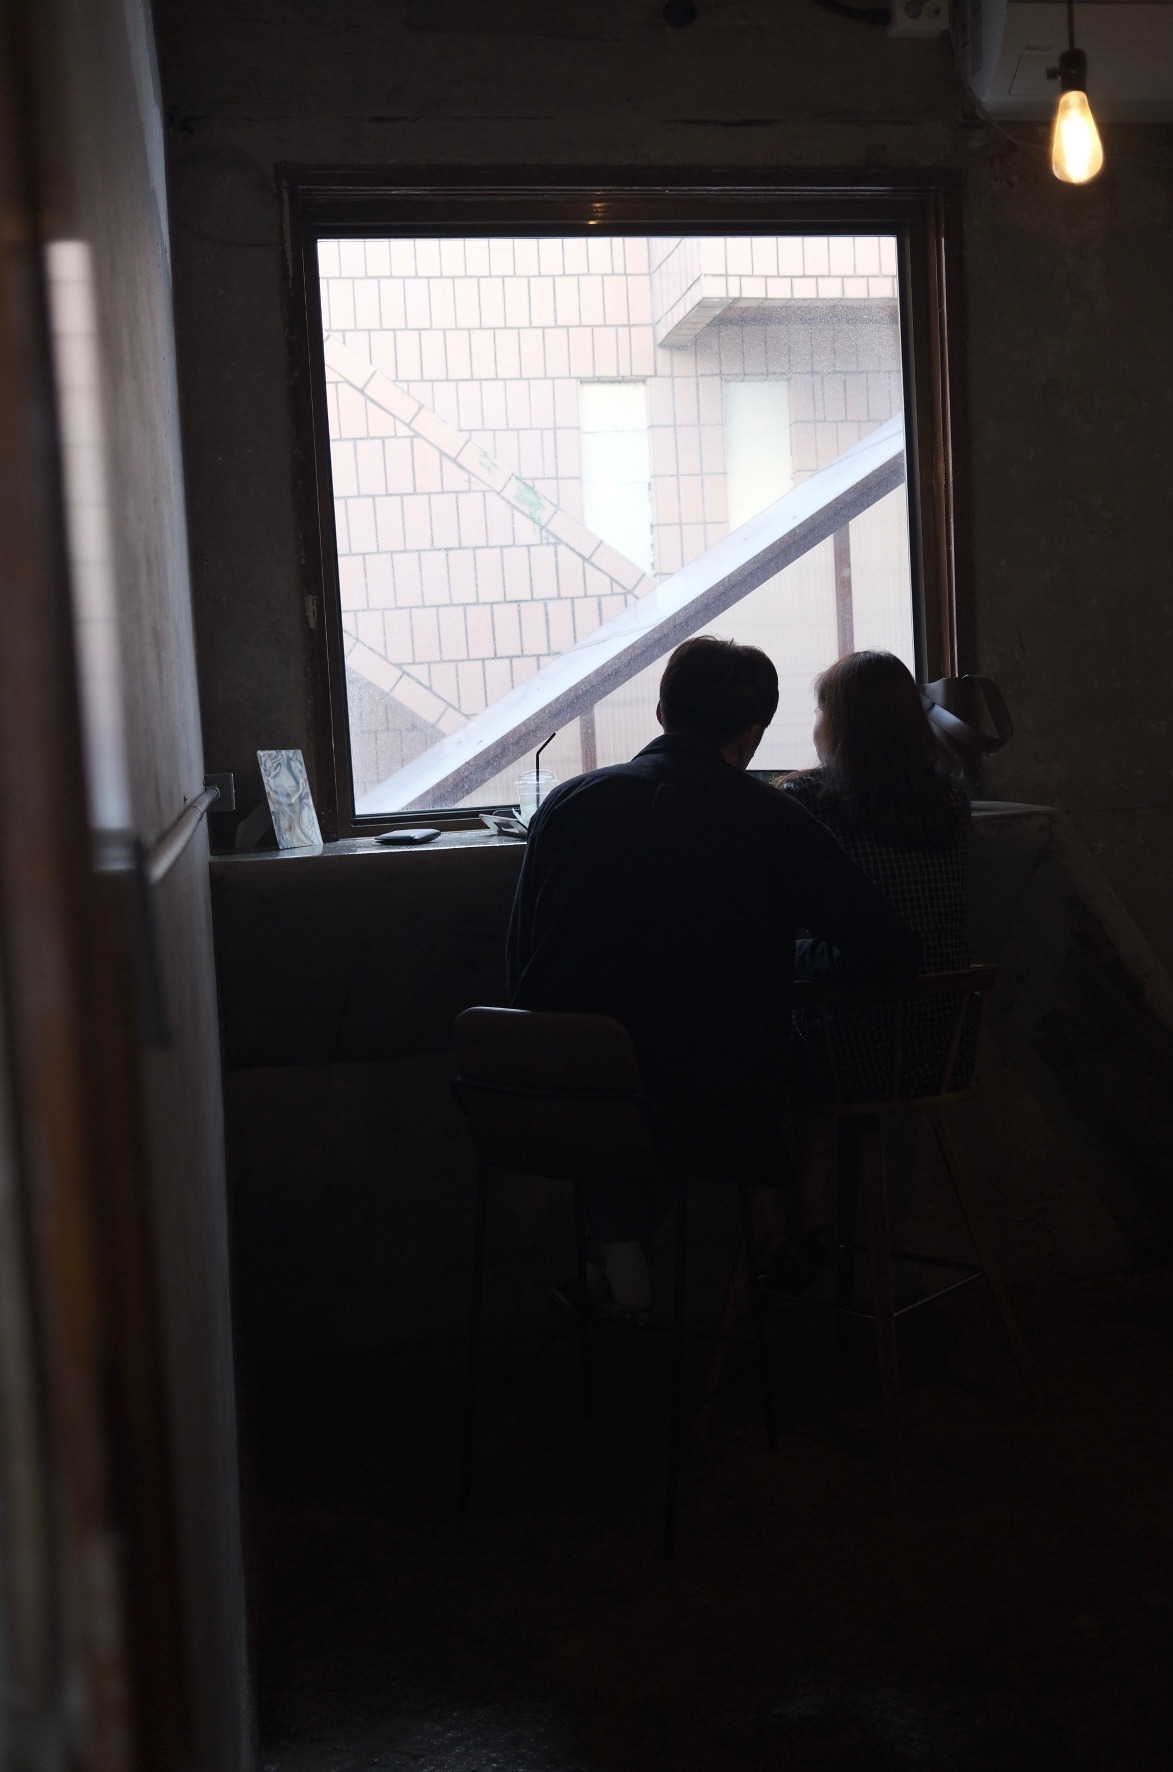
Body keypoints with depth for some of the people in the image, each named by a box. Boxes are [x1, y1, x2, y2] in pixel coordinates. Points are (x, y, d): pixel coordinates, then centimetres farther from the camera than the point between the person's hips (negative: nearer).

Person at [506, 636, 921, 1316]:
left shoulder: (567, 802, 3)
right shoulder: (772, 819, -5)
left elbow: (524, 968, 11)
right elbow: (895, 955, -4)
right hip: (713, 1120, -2)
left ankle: (619, 1245, 27)